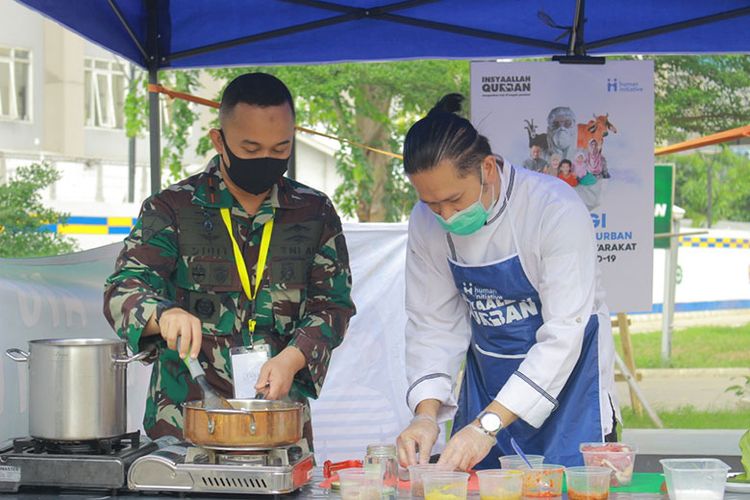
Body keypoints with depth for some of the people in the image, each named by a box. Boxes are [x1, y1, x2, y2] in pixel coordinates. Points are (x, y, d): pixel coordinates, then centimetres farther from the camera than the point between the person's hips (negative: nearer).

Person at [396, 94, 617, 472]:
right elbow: (433, 324, -3)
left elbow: (563, 335, -27)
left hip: (564, 381, -4)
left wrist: (488, 425, -33)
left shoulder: (557, 211, -25)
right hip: (487, 381, 4)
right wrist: (426, 414, -20)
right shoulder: (426, 223, -9)